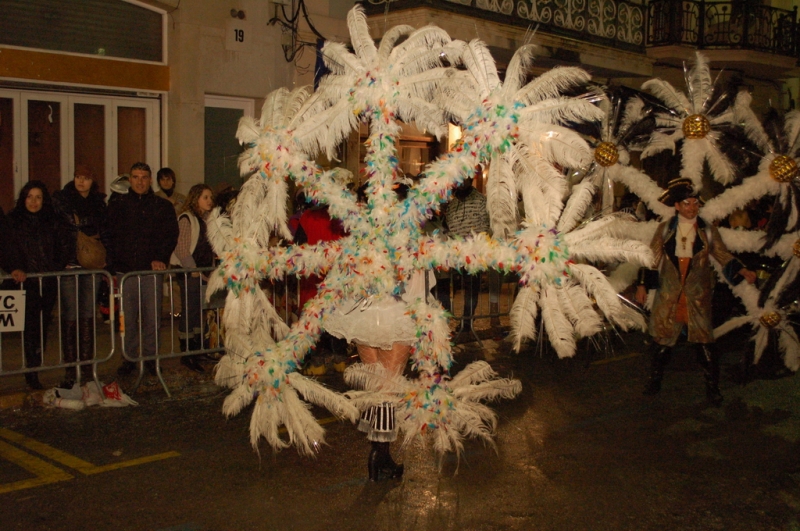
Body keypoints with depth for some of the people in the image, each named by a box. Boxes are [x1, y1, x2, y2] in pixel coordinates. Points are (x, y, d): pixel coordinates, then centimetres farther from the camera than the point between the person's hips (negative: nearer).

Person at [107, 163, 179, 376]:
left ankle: (150, 356, 12)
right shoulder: (117, 205, 11)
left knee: (152, 317, 1)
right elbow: (109, 236, 8)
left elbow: (171, 235, 5)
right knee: (127, 319, 2)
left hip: (152, 271, 0)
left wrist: (161, 258, -10)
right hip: (125, 271, 1)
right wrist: (111, 266, -2)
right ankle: (129, 358, 12)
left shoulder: (163, 206, 10)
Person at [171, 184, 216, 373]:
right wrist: (194, 272, -12)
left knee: (200, 311, 9)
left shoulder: (208, 219, 14)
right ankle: (186, 353, 2)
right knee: (190, 311, -5)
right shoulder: (186, 219, -8)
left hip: (204, 272, 7)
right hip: (189, 273, -7)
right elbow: (182, 250, -12)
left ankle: (197, 349, 18)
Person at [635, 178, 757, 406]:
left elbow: (723, 256, 6)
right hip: (668, 295, 1)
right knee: (662, 340, 7)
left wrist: (742, 271, -10)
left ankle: (712, 387, 8)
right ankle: (655, 380, 22)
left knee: (703, 342, -3)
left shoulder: (708, 231, 5)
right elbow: (651, 259, 7)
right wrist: (642, 285, 4)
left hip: (697, 297, 0)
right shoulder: (665, 229, 5)